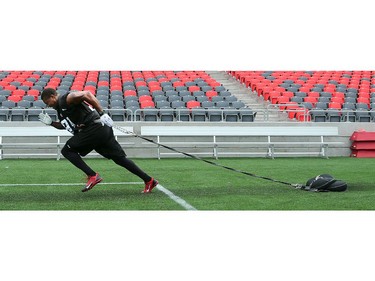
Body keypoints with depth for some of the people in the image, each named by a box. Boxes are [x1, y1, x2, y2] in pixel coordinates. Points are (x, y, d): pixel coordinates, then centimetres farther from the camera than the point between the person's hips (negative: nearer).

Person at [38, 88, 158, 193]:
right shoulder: (60, 107, 23)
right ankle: (149, 180, 12)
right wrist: (51, 122, 18)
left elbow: (86, 94, -21)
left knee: (67, 150, -5)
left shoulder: (66, 99, -8)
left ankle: (93, 176, -9)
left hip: (94, 128, -10)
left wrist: (101, 113, -25)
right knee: (120, 158, 12)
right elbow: (63, 125, 36)